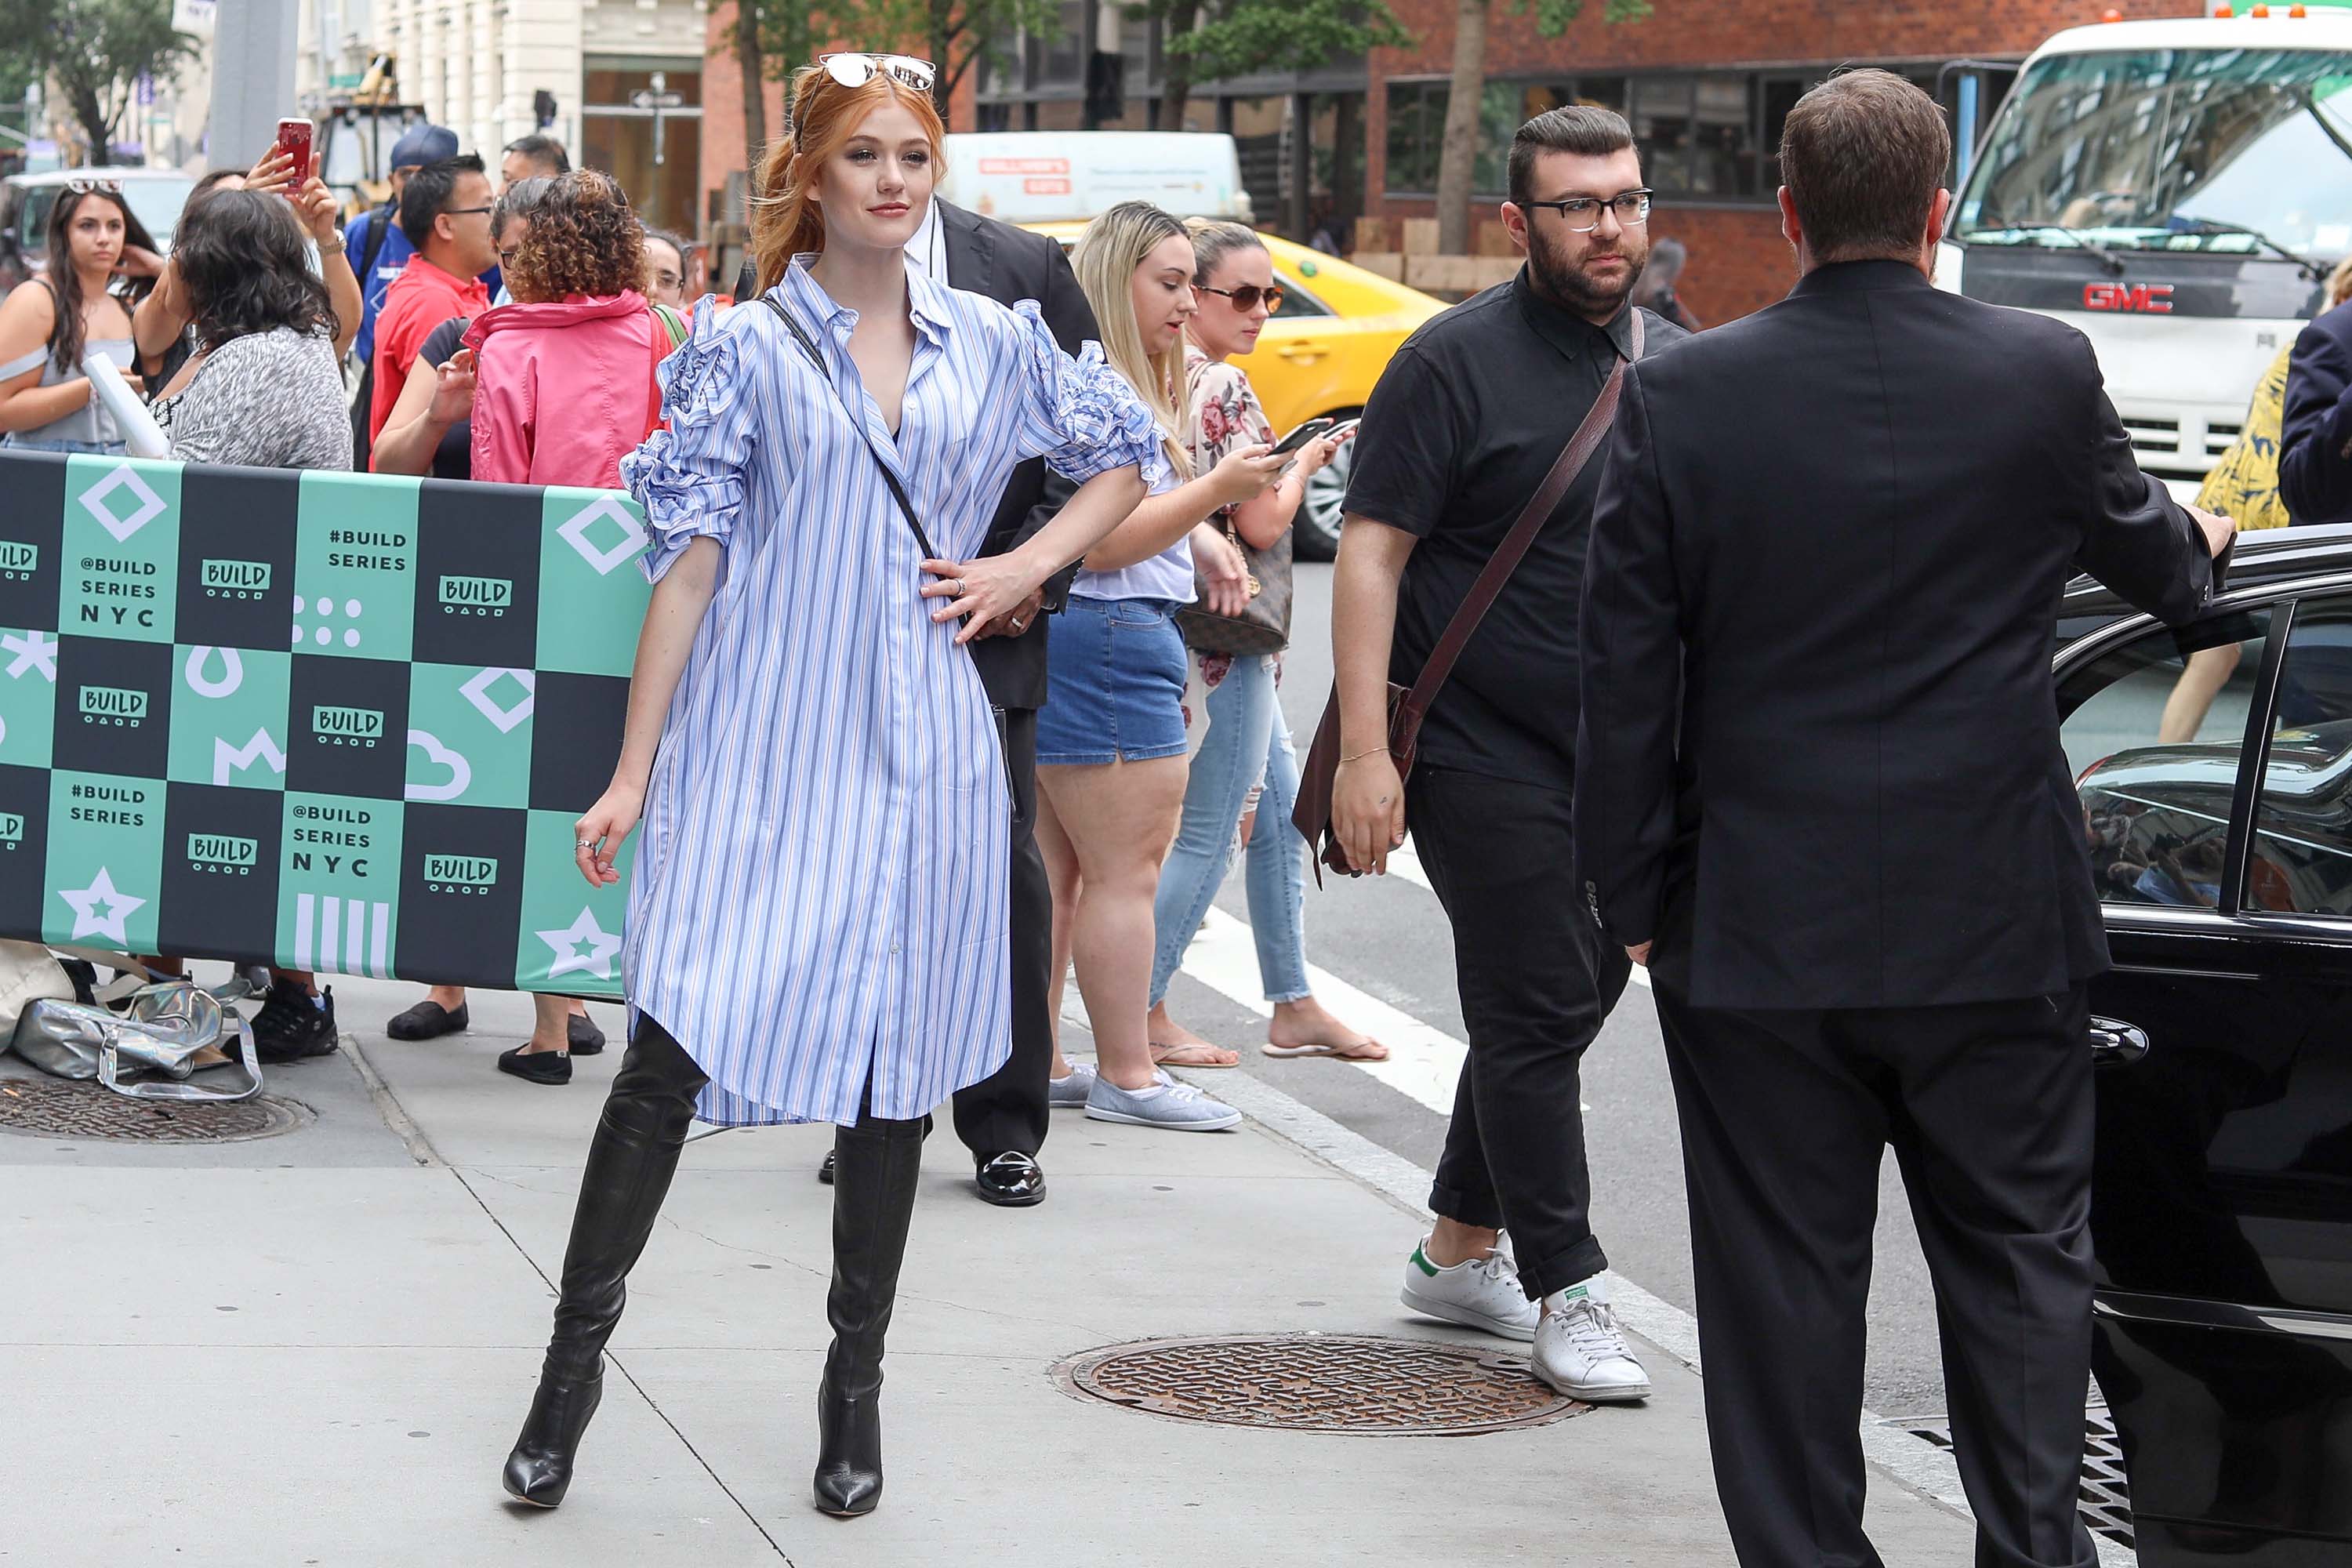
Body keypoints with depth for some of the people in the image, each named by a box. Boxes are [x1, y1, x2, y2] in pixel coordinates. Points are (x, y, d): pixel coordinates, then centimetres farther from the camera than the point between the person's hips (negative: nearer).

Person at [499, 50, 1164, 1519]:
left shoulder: (989, 343, 9)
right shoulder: (748, 348, 1)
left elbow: (1128, 450, 23)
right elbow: (690, 559, -2)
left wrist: (1028, 568, 7)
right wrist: (635, 771, -5)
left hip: (920, 756, 3)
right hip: (758, 747, -3)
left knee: (899, 1066, 5)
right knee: (674, 1048, -10)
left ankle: (856, 1382, 16)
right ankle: (577, 1354, 3)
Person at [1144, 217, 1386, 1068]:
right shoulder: (1223, 389, -18)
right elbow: (1262, 524, -16)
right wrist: (1306, 464, -1)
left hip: (1186, 631, 10)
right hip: (1224, 640, -10)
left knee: (1282, 811, 17)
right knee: (1208, 836, -1)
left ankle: (1294, 1007, 22)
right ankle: (1141, 1016, 5)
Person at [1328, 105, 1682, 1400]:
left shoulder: (1671, 362, 10)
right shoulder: (1459, 362, -10)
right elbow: (1369, 554, -13)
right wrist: (1363, 750, -20)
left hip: (1623, 758, 7)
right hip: (1484, 754, -7)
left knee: (1569, 1001, 13)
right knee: (1536, 1013, -5)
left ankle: (1460, 1252, 27)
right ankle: (1565, 1294, 2)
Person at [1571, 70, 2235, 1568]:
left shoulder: (1680, 397, -6)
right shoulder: (2047, 374, -5)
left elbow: (1626, 673, -4)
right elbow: (2145, 553, 15)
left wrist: (1633, 893, 6)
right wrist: (2199, 548, 39)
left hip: (1758, 935, 0)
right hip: (1996, 927, 0)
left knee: (1784, 1281, 7)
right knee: (2019, 1258, 12)